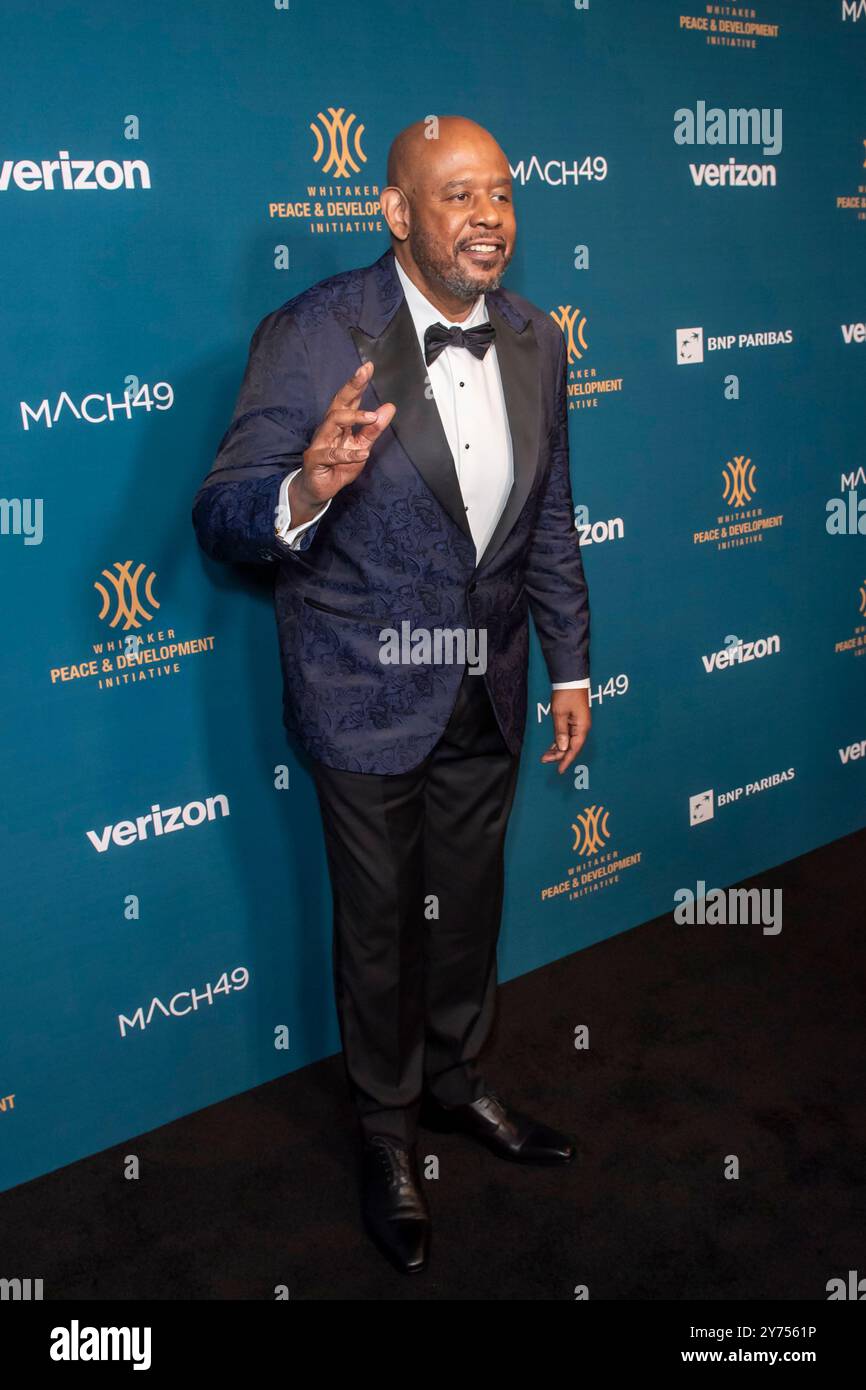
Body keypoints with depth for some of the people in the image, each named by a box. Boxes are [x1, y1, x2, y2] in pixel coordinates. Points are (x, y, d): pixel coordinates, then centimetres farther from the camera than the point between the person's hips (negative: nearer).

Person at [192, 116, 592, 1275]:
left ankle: (457, 1081, 48)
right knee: (379, 929, 13)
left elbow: (549, 522, 9)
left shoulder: (535, 341, 0)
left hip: (487, 699, 5)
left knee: (470, 907, 21)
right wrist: (306, 492, -41)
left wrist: (570, 665, 11)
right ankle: (389, 1132, 37)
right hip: (371, 701, -5)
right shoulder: (310, 338, -18)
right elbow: (221, 518, -19)